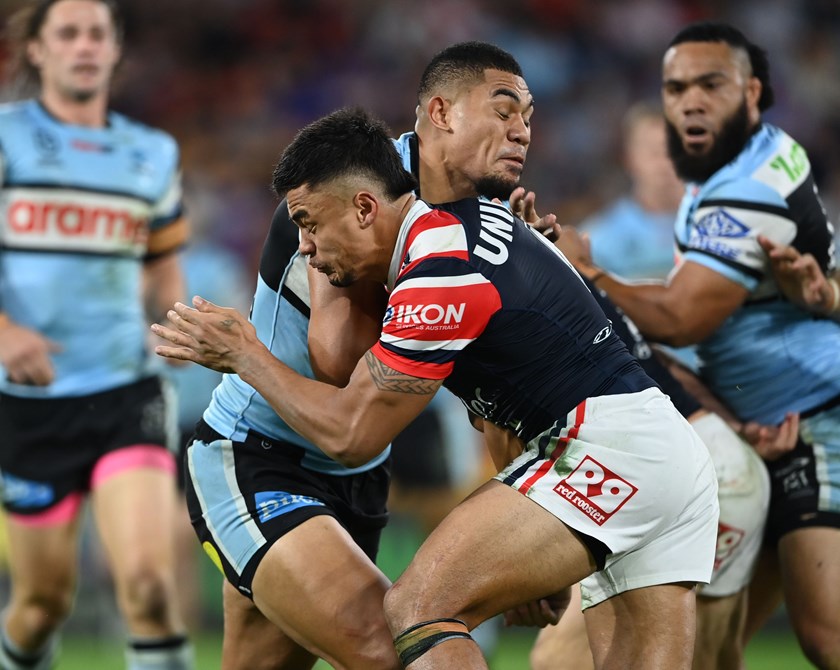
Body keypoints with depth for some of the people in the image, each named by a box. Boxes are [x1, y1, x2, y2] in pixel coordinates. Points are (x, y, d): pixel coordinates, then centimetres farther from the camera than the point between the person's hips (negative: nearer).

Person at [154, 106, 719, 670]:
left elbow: (350, 435, -7)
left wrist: (244, 355, 6)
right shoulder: (470, 217, 16)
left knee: (417, 608, -13)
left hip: (607, 446, -10)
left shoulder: (437, 276, -13)